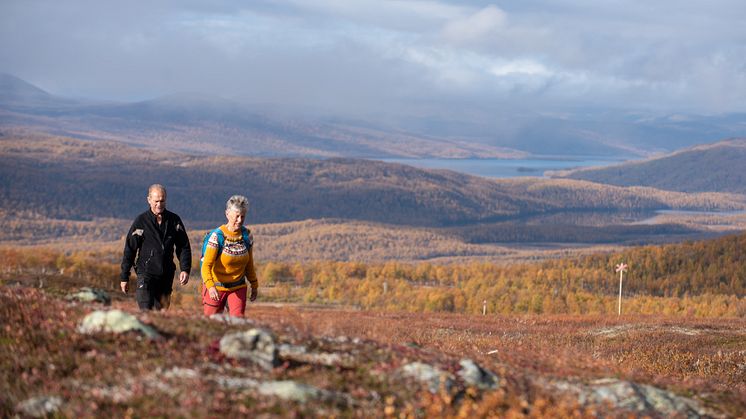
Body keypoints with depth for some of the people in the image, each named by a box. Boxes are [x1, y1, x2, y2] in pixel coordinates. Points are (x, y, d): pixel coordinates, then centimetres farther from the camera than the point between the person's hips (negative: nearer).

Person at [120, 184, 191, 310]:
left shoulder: (174, 220, 5)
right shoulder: (141, 221, -3)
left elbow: (183, 247, 9)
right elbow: (129, 250, 0)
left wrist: (185, 270, -5)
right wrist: (124, 277, 0)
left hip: (167, 276, 4)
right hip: (146, 274, -4)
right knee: (146, 311, -16)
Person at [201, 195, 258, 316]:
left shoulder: (246, 235, -1)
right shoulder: (217, 236, -17)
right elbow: (206, 265, -23)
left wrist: (254, 285, 15)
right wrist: (210, 286, -38)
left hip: (238, 287, 3)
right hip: (216, 287, -3)